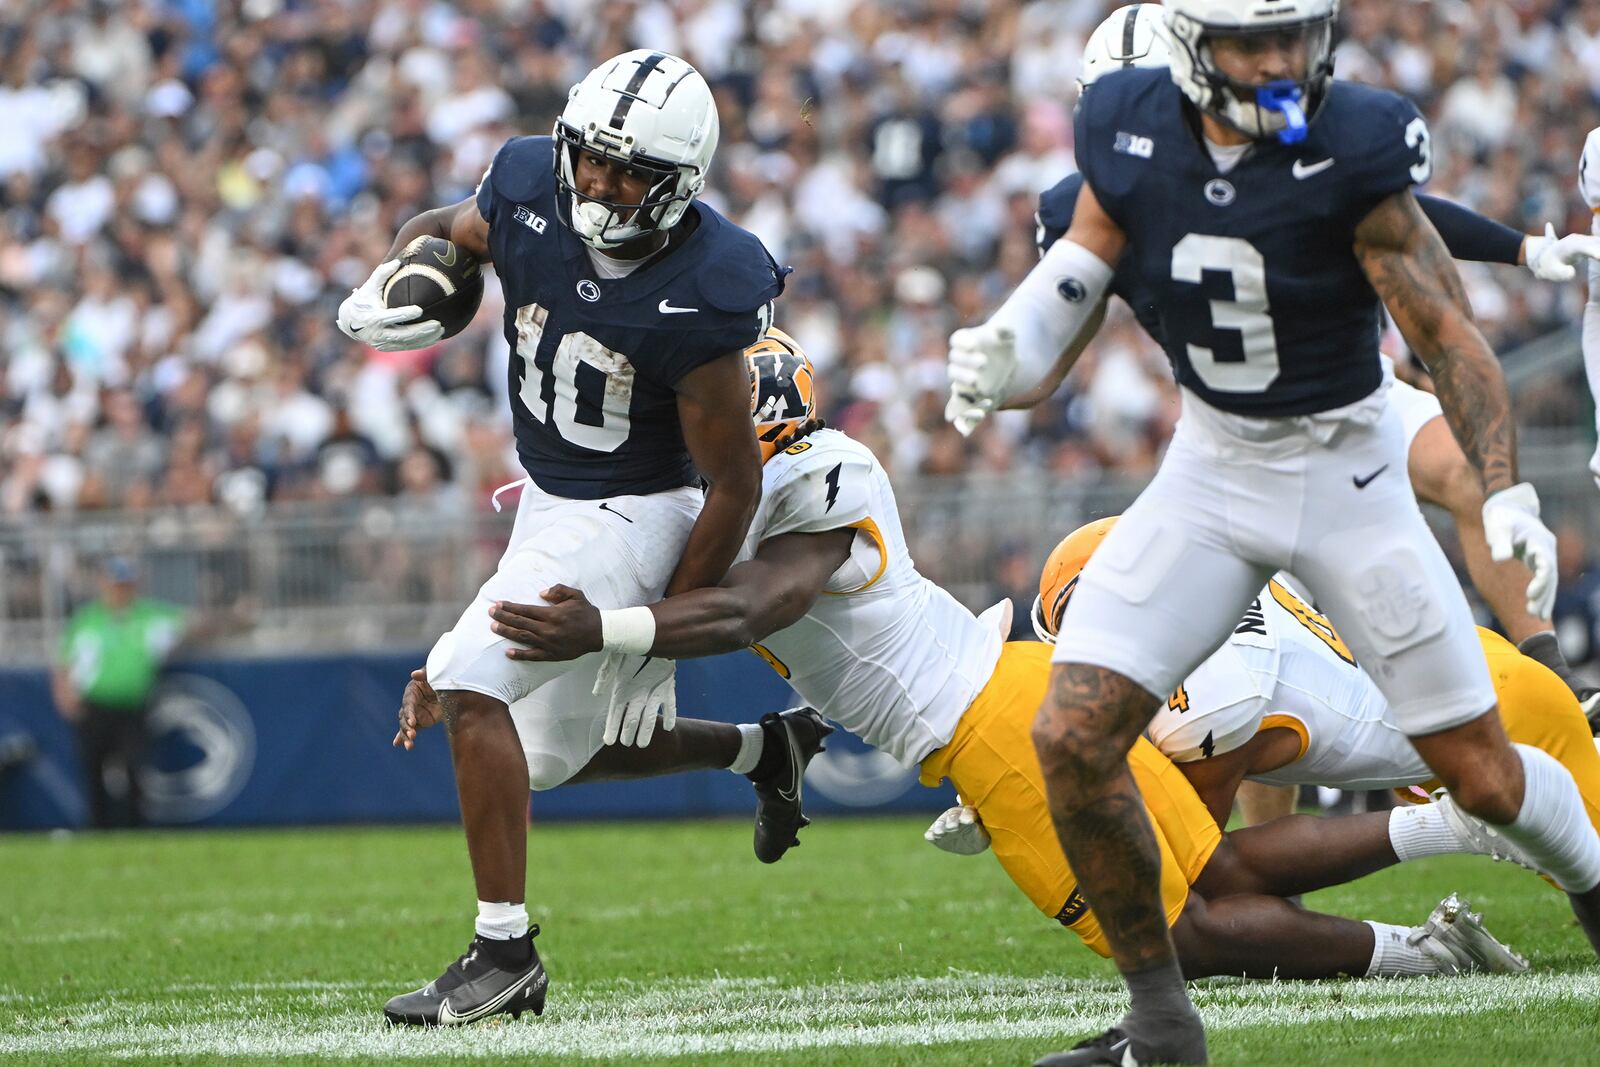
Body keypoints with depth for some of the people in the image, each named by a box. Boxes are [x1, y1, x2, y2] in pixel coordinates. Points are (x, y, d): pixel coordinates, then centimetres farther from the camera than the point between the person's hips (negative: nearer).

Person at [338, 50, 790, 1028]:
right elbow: (446, 230, 12)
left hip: (631, 514, -8)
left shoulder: (699, 299, -28)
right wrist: (385, 291, -12)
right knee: (548, 753, 19)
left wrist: (660, 641, -14)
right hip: (550, 499, 8)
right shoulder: (530, 192, -13)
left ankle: (505, 952, -16)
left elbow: (733, 485, -19)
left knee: (470, 684, -23)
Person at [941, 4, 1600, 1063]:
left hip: (1348, 470, -3)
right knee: (1073, 738, -12)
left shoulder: (1352, 153, -20)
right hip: (1212, 469, 3)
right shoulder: (1132, 129, -9)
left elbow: (1447, 332, -18)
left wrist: (1506, 492, -28)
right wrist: (1007, 343, -13)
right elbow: (1085, 258, 7)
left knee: (1484, 777, 1)